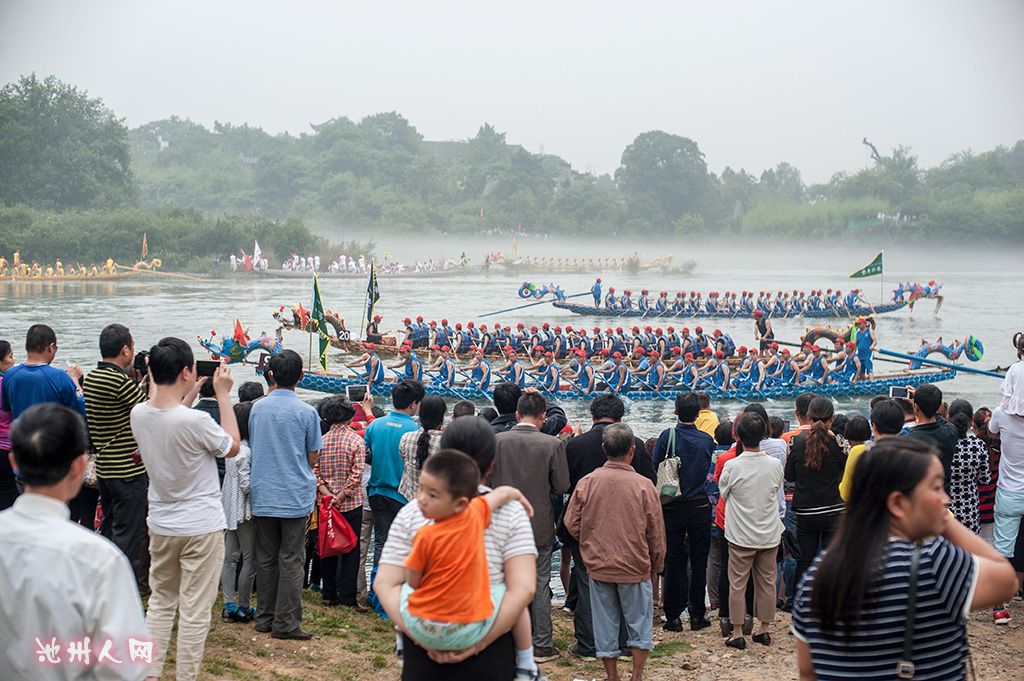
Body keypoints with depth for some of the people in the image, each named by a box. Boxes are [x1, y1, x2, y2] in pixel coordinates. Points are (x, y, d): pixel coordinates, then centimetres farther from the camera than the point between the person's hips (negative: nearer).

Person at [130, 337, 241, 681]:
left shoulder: (139, 414, -6)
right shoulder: (196, 420, -25)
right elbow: (232, 446, -6)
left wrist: (190, 395, 15)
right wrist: (223, 394, -4)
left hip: (161, 525, 6)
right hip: (201, 527, -6)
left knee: (160, 602, 18)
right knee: (195, 610, 4)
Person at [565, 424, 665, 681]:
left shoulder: (586, 483, -9)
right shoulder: (643, 485, -13)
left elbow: (572, 524, -1)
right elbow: (656, 533, -5)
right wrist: (656, 566, 10)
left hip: (598, 566, 2)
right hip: (635, 567, -2)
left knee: (605, 624, 13)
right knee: (639, 622, 14)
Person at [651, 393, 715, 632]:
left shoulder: (667, 436, -9)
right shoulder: (707, 440, -3)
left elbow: (654, 469, -7)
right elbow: (709, 470, 7)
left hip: (672, 507, -1)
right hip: (699, 505, 1)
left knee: (674, 561, 5)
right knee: (698, 561, 8)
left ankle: (673, 616, 8)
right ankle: (697, 615, 11)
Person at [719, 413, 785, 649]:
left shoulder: (732, 466, -16)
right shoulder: (774, 465, -8)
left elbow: (723, 492, 0)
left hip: (741, 535, -3)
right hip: (769, 533, 3)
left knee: (738, 583, 7)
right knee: (766, 581, 14)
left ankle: (737, 633, 10)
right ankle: (764, 629, 23)